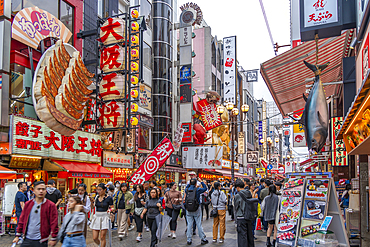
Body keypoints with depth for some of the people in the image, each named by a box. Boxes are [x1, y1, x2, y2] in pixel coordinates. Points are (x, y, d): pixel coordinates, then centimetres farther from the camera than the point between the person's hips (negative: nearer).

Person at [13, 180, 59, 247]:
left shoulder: (51, 205, -6)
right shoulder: (28, 204, 6)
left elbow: (54, 223, -7)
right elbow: (22, 220, 12)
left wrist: (53, 239, -8)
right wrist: (17, 235, 11)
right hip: (27, 239, 4)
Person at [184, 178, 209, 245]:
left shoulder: (187, 190, -2)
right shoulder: (197, 190, -10)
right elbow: (205, 188, 7)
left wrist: (190, 182, 17)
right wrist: (201, 181, 11)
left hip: (188, 210, 2)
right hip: (196, 210, -2)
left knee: (189, 224, 7)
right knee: (199, 224, 5)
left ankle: (189, 240, 11)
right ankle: (203, 239, 14)